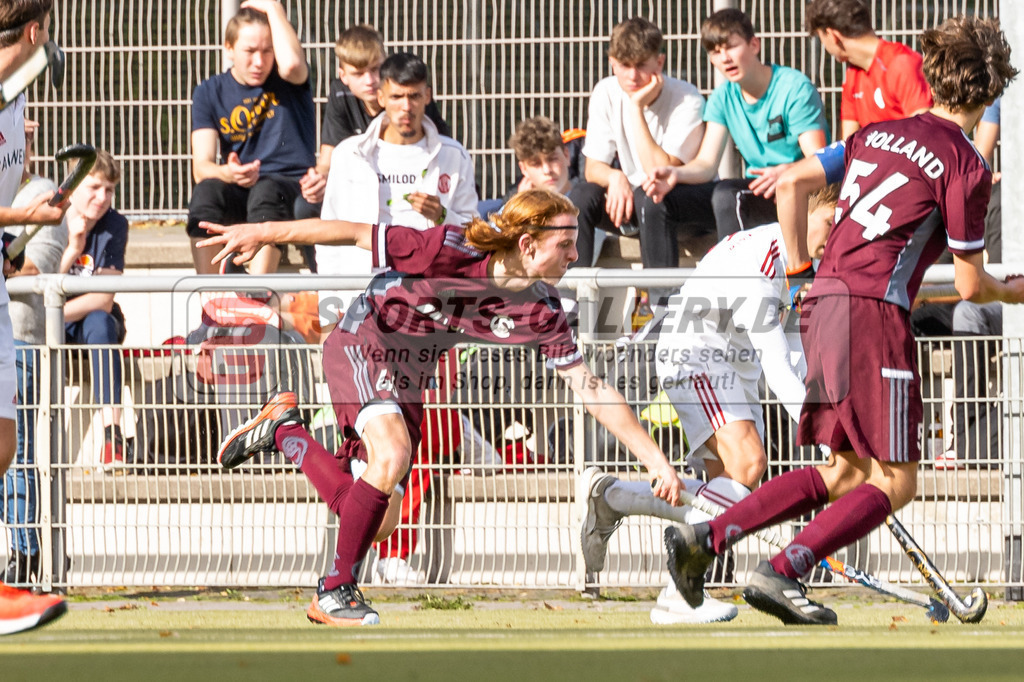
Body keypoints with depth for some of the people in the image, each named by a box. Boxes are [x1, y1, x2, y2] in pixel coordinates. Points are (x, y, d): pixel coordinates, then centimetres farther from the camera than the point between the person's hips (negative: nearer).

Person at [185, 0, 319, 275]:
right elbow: (201, 167, -4)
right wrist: (227, 174, -28)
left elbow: (291, 63, -23)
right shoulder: (210, 93, 8)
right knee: (206, 190, -33)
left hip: (292, 190, -2)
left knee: (266, 191, -37)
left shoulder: (286, 82, 6)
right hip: (238, 192, 2)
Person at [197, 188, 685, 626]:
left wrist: (655, 459, -13)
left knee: (378, 522, 2)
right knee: (392, 453, -32)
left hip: (411, 378, 6)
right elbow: (356, 234, -24)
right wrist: (261, 233, -24)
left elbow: (591, 389, -9)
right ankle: (335, 592, -15)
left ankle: (285, 431, 24)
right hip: (361, 345, -6)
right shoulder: (451, 252, -30)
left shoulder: (543, 310, -14)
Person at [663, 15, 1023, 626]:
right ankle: (783, 573, -16)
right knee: (894, 482, -1)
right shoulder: (967, 166, -4)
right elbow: (971, 286, -1)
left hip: (825, 301, 8)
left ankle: (704, 539, 5)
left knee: (845, 473, 16)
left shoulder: (877, 133, 16)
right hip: (874, 309, -8)